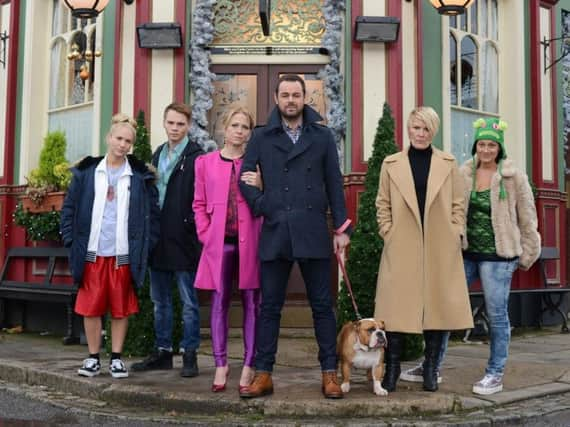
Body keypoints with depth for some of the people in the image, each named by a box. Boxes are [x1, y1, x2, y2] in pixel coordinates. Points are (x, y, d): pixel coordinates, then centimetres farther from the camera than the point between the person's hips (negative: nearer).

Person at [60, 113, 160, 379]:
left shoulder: (140, 176, 3)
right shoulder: (86, 172, 5)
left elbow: (152, 213, 3)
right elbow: (69, 207, 7)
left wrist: (147, 244, -4)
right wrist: (70, 239, 0)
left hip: (124, 254, -1)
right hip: (91, 252, 1)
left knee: (121, 309, 6)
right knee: (90, 307, 5)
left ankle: (116, 359, 18)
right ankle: (93, 358, 18)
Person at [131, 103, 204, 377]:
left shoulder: (196, 157, -7)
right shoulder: (157, 155, 16)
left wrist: (191, 227, -15)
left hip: (183, 240, -7)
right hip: (157, 239, 7)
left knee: (188, 302, 2)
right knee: (160, 301, 14)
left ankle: (189, 354, 10)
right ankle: (162, 352, 23)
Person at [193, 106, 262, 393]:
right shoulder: (205, 162, 10)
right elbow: (199, 204, 11)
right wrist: (205, 234, 2)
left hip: (249, 241, -1)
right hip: (219, 242, 1)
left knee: (251, 302, 2)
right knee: (219, 302, 4)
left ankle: (249, 366, 10)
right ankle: (221, 364, 13)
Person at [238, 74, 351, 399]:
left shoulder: (323, 137, 8)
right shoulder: (262, 137, 9)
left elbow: (335, 185, 6)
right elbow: (245, 177, 9)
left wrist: (342, 228, 1)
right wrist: (261, 206, -6)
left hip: (314, 233, -1)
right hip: (274, 233, 1)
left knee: (322, 305, 4)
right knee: (270, 306, 6)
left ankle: (330, 374, 13)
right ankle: (263, 375, 14)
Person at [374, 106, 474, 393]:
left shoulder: (448, 164, 9)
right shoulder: (391, 164, 8)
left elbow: (458, 205, 10)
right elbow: (382, 204, 9)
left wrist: (454, 235, 0)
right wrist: (388, 234, -1)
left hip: (441, 251, 1)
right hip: (402, 249, -1)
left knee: (437, 305, 4)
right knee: (398, 307, -2)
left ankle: (430, 368, 16)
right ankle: (392, 367, 8)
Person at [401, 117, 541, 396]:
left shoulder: (514, 177, -4)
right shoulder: (463, 174, 4)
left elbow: (527, 219, 1)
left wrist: (527, 255, 4)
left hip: (497, 257, -4)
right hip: (465, 254, 4)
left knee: (496, 315, 3)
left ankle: (495, 375, 17)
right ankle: (433, 366, 17)